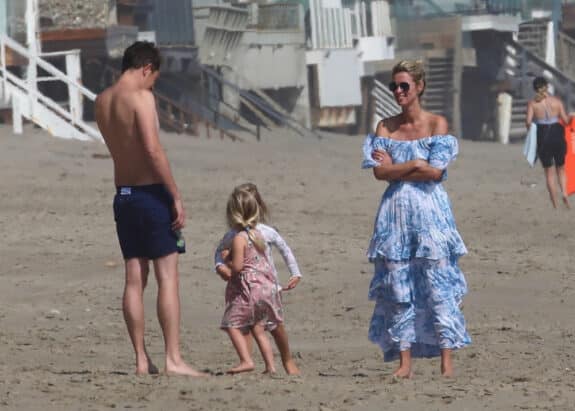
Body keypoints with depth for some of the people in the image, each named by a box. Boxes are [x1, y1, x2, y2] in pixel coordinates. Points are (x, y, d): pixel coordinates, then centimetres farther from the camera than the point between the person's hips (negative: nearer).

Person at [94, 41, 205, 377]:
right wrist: (176, 197, -17)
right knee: (168, 277, -4)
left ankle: (142, 360, 9)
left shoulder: (103, 101, 10)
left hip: (123, 195, 7)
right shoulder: (141, 97, -13)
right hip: (151, 193, -7)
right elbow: (154, 151, -20)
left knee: (134, 279, 8)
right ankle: (174, 359, -7)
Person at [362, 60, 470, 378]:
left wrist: (395, 167, -4)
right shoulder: (385, 127, 9)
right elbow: (380, 172, -3)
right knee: (398, 287, 1)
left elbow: (436, 172, -10)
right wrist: (416, 165, -10)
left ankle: (447, 361, -4)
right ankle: (404, 361, 3)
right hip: (396, 211, 3)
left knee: (438, 283, -6)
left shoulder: (436, 124, 1)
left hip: (429, 209, -3)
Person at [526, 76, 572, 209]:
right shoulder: (556, 101, -1)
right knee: (561, 169, 19)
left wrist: (529, 127, 9)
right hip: (557, 135, 1)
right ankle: (564, 193, -5)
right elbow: (565, 120, -2)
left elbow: (528, 121, -13)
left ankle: (555, 204, 7)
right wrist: (570, 117, 21)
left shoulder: (532, 103, -3)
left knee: (549, 172, 9)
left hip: (542, 138, -1)